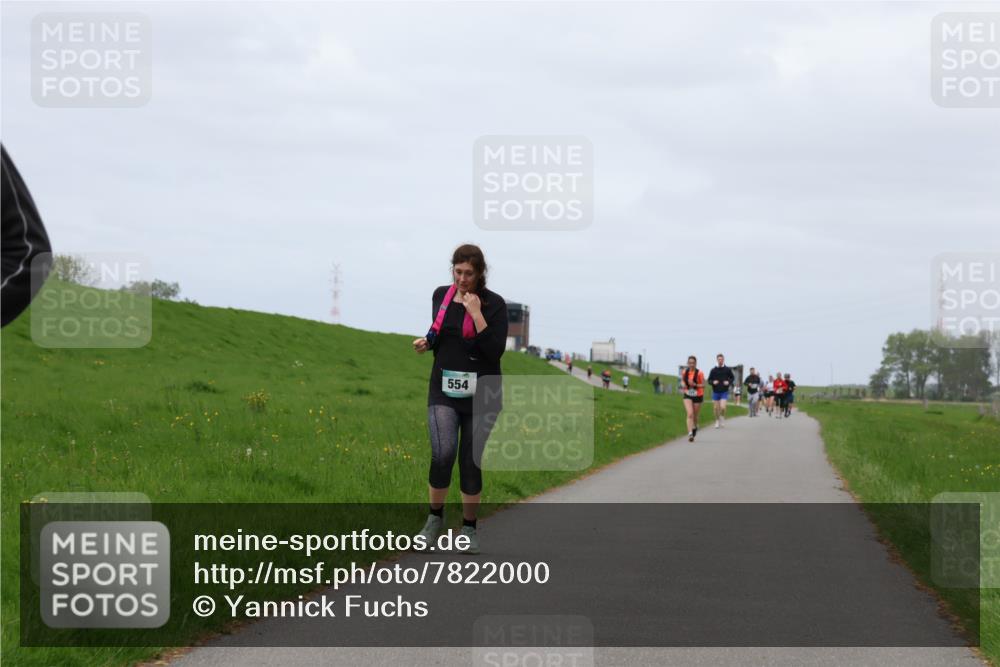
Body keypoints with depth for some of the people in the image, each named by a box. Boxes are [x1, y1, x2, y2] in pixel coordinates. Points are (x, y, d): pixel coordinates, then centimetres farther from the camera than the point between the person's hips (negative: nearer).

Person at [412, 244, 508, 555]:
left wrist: (476, 314, -20)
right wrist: (426, 343, 0)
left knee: (471, 462, 3)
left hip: (480, 394, -2)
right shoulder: (441, 296, 4)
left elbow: (495, 352, -15)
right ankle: (435, 518, 4)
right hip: (444, 391, 2)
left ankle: (469, 527, 19)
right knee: (443, 454, -17)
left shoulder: (494, 304, -7)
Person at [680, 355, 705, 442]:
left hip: (697, 396, -1)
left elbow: (703, 385, -12)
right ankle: (690, 433, -22)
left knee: (695, 416, 12)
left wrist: (695, 385, -28)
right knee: (690, 414, -17)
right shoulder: (684, 372, -4)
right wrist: (683, 384, -8)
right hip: (687, 396, 1)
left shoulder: (699, 373, -14)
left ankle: (695, 427, 46)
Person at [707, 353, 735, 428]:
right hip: (715, 392, 2)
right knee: (716, 408, 6)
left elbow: (732, 378, 11)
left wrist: (729, 382, -9)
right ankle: (717, 421, 28)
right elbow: (709, 380, 6)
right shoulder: (713, 370, 0)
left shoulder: (728, 370, -2)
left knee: (722, 407, -16)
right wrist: (713, 382, -15)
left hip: (724, 392, -2)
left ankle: (723, 417, 14)